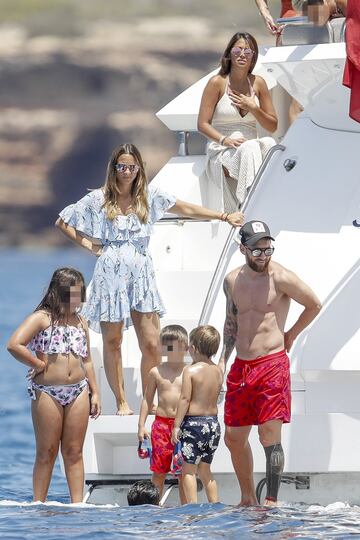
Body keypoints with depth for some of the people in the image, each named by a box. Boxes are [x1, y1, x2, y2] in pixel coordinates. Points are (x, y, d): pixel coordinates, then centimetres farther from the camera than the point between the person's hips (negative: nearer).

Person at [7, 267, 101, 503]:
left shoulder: (81, 322, 15)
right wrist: (39, 365, -12)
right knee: (46, 452, 0)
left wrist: (95, 393, 14)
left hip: (78, 391, 5)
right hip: (47, 392, -5)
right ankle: (39, 504, 5)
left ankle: (77, 504, 5)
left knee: (74, 452, 5)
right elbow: (15, 345, -18)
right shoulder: (42, 318, -4)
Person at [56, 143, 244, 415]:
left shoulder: (148, 196, 8)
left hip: (141, 275, 2)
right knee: (112, 342, 4)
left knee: (152, 345, -4)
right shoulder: (98, 199, 2)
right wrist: (90, 246, 2)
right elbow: (62, 222, 9)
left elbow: (184, 208, 11)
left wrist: (224, 216, 9)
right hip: (111, 275, -2)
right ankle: (121, 402, 14)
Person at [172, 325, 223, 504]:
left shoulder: (190, 371, -11)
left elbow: (185, 399, -14)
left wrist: (177, 425, -10)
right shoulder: (218, 371, 5)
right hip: (213, 422, 6)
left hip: (193, 422, -6)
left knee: (189, 470, 0)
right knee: (205, 469, 17)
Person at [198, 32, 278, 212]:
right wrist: (224, 140, -20)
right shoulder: (217, 83, -1)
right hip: (221, 152, -4)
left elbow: (273, 126, 12)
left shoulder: (257, 83, 9)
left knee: (268, 143, -30)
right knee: (249, 148, -36)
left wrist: (252, 108, -5)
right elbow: (203, 124, -3)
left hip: (251, 147, 4)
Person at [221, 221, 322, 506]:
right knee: (234, 437, 8)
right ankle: (248, 498, 21)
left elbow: (315, 305, 3)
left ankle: (272, 500, -10)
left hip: (272, 363, -6)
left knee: (270, 435, -11)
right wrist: (224, 358, 16)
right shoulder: (232, 281, 10)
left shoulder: (281, 278, -6)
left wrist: (291, 334, 7)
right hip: (241, 367, 6)